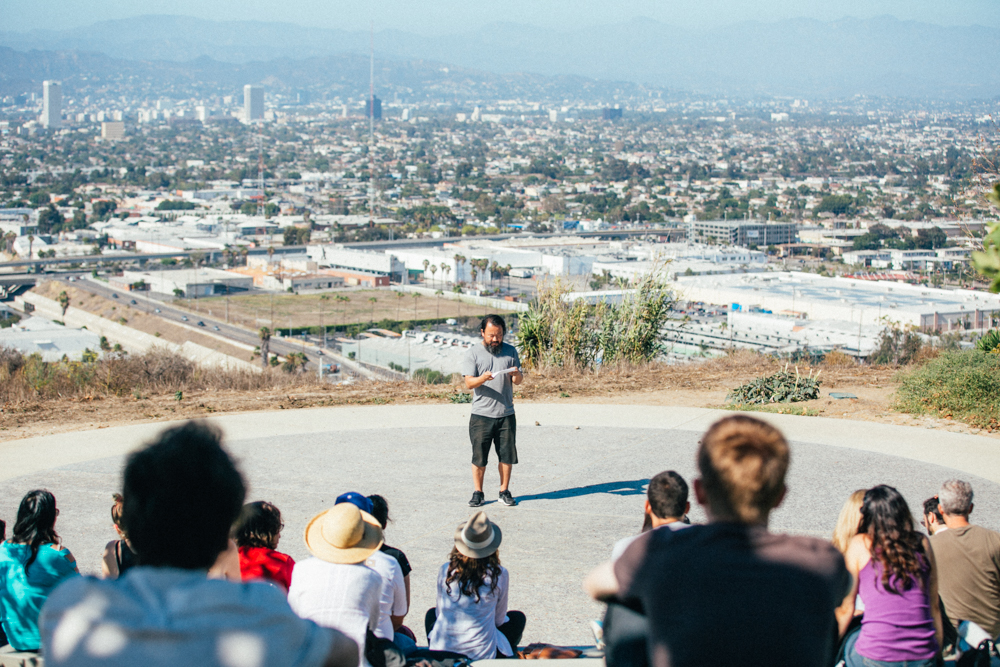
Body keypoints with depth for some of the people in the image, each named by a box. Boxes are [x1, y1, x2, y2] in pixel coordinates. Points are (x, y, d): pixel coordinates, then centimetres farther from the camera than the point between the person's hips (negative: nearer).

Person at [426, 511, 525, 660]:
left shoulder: (445, 571, -4)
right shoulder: (500, 575, -9)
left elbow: (440, 613, 8)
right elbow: (499, 619, 4)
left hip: (442, 651, 2)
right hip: (482, 655, -2)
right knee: (518, 618, 25)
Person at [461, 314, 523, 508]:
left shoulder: (510, 351, 8)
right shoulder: (474, 353, 1)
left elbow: (518, 381, 9)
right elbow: (468, 383, -6)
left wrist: (516, 375, -14)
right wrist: (482, 378, -26)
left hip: (506, 414, 2)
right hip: (481, 414, -2)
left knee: (507, 455, 5)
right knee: (479, 456, 1)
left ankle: (504, 491, 17)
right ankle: (478, 493, 11)